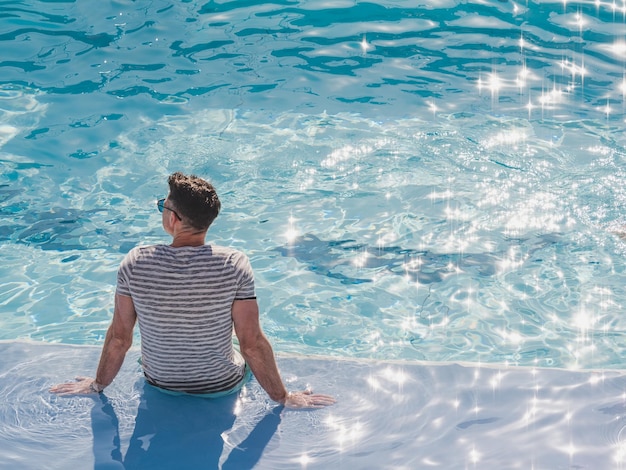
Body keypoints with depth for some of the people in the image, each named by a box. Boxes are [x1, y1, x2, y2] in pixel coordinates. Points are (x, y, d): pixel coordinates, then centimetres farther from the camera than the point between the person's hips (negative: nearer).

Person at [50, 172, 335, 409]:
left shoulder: (135, 263, -22)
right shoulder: (234, 265, -26)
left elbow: (119, 337, -12)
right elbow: (253, 344, -21)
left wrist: (97, 385, 7)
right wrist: (283, 398, -7)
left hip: (159, 385, 2)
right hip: (222, 388, -1)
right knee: (248, 356, 33)